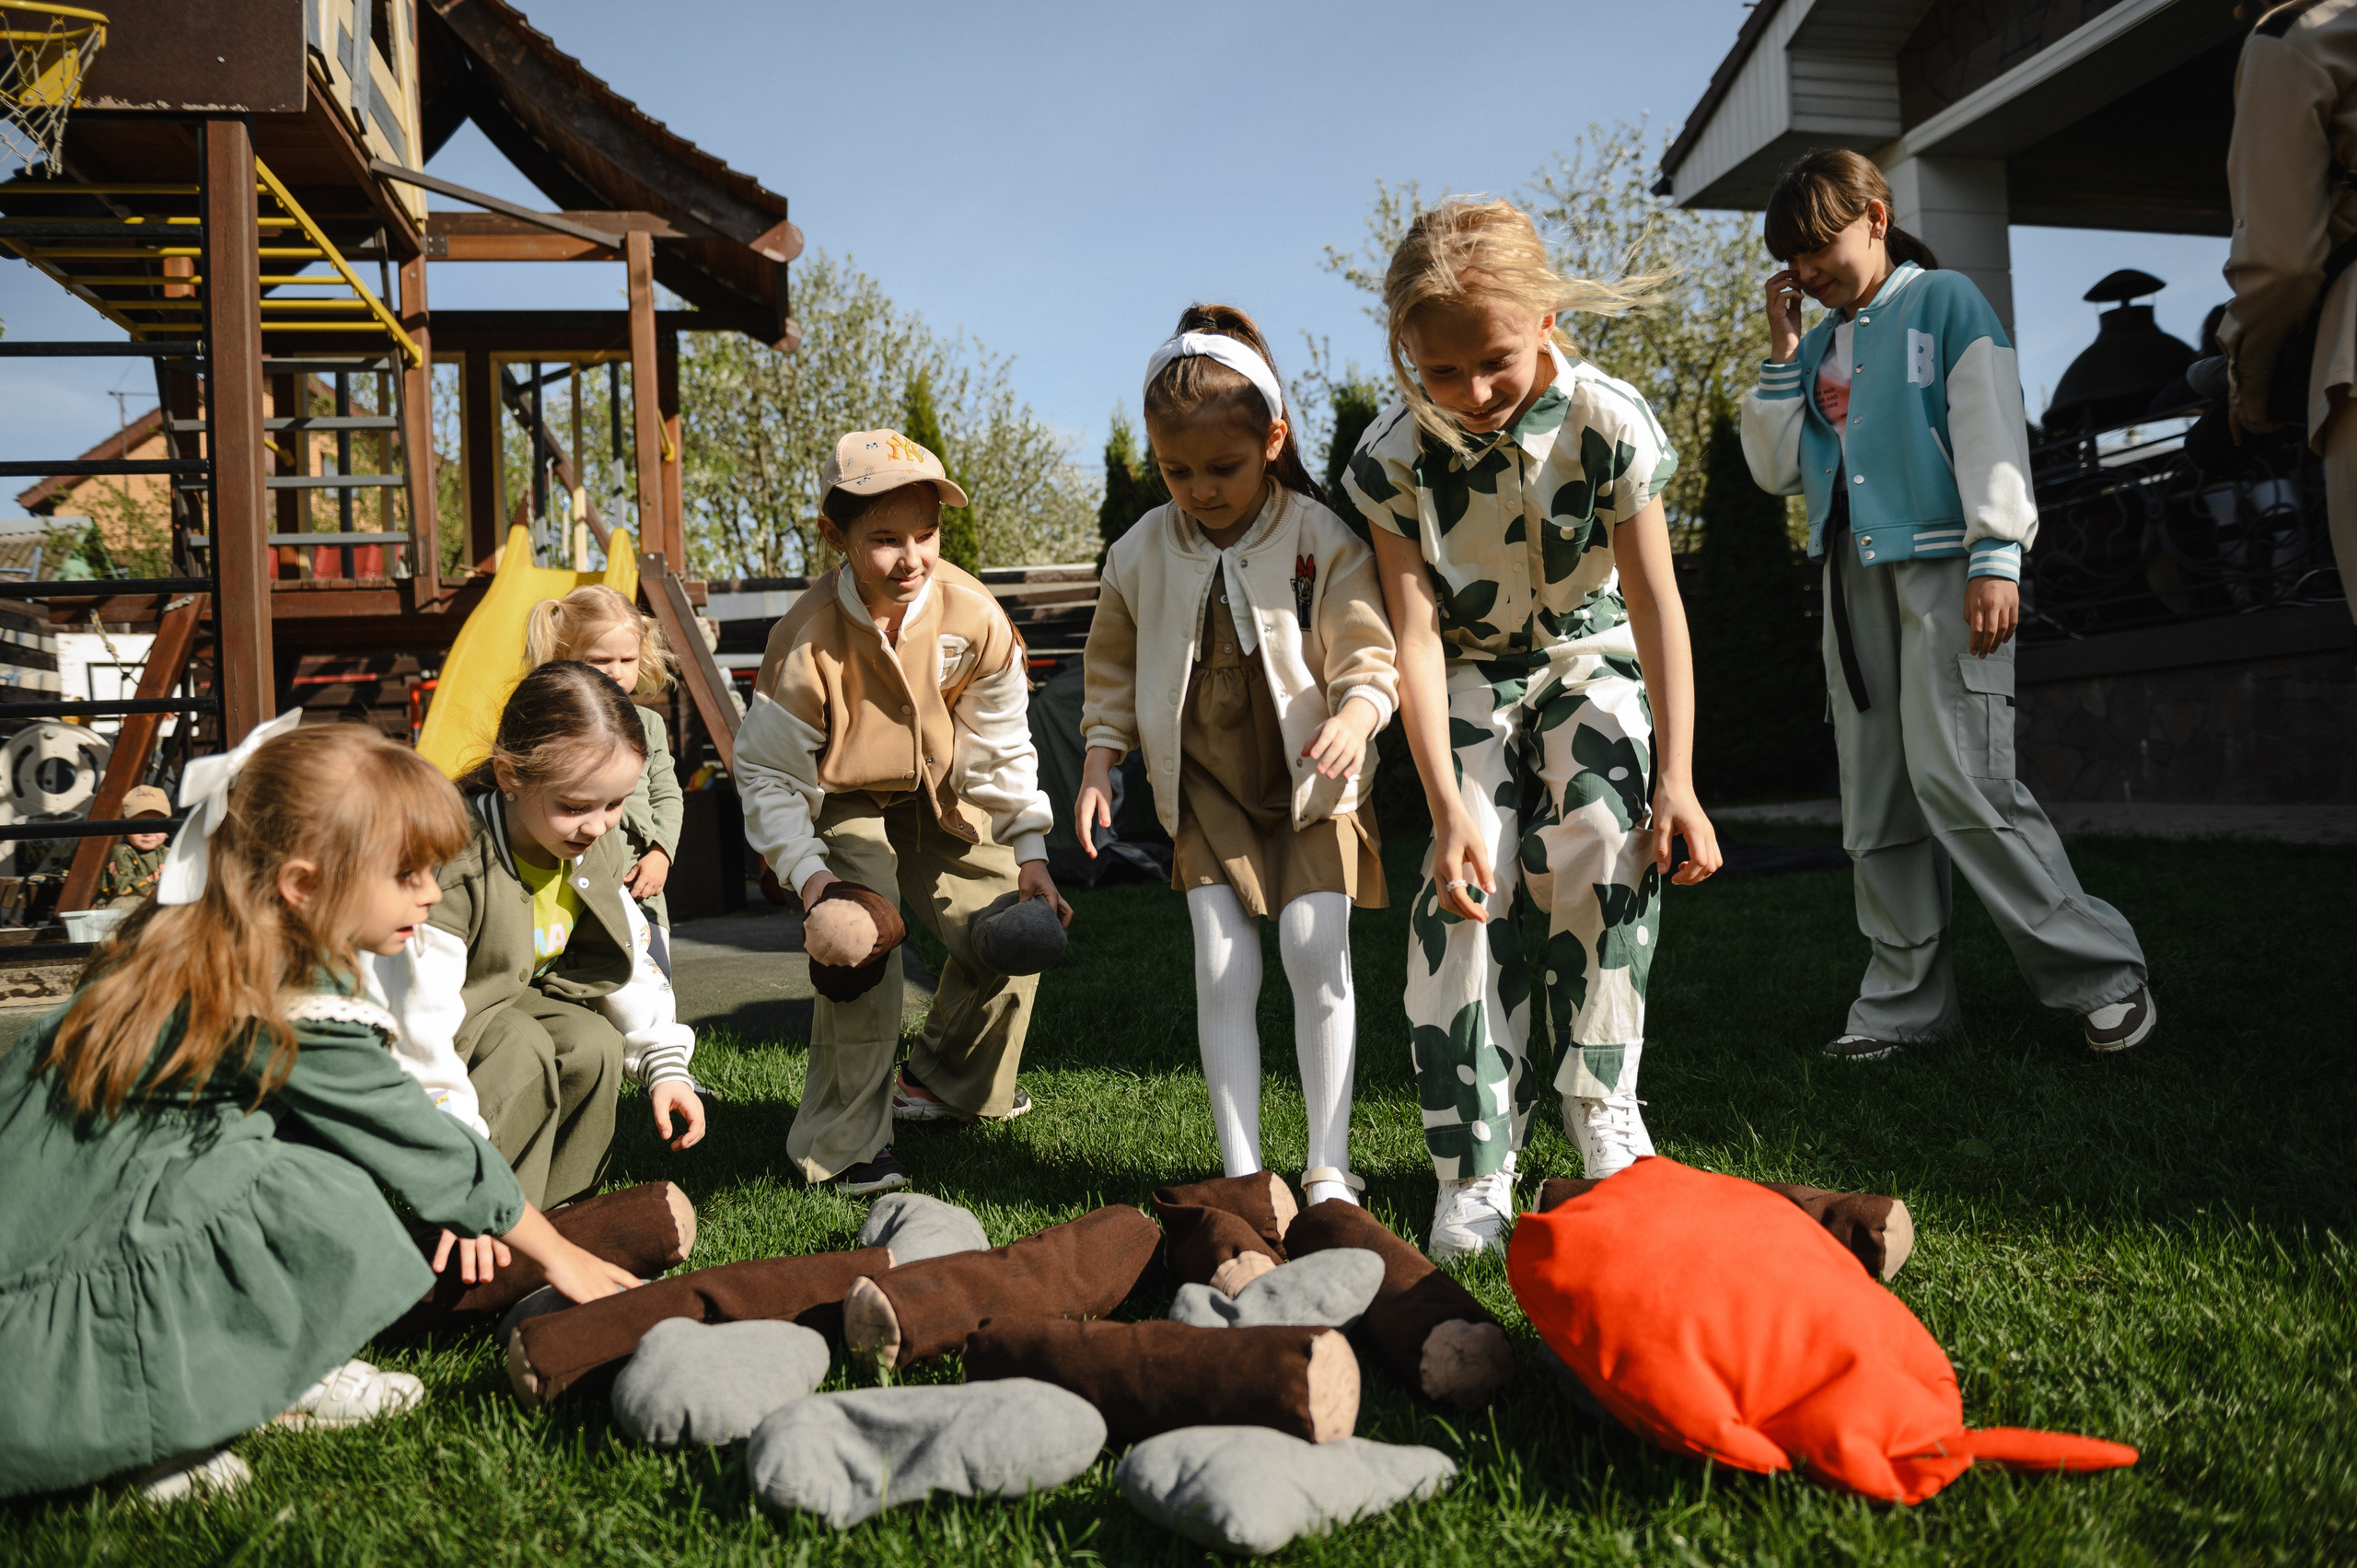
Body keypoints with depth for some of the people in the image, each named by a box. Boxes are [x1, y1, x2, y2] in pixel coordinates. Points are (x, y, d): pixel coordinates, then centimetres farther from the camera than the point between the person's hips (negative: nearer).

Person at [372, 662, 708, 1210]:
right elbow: (418, 1028, -38)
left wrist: (665, 1066, -3)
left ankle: (554, 1215, -1)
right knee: (521, 1051, -31)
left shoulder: (598, 848, -11)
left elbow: (631, 959, 4)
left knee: (593, 1043, -17)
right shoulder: (448, 867, -35)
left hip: (507, 1004, 7)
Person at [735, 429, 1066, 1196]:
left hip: (933, 794, 5)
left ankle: (947, 1083, 29)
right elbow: (766, 770, -20)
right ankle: (842, 1144, -3)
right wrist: (809, 875, -31)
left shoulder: (972, 615, -21)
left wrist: (1028, 855, -8)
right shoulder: (809, 638, -31)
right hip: (838, 801, -4)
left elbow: (1000, 746, -6)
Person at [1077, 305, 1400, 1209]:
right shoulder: (1140, 553, 0)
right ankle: (1241, 1171, 5)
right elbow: (1114, 667, 11)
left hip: (1310, 784, -2)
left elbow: (1368, 651, -11)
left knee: (1318, 959, -9)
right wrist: (1099, 763, 3)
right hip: (1207, 792, 2)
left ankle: (1329, 1165, 4)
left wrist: (1355, 714, -31)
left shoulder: (1323, 540, -10)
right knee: (1223, 972, -3)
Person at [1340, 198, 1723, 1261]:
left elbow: (1656, 603, -19)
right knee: (1466, 888, -16)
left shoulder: (1608, 420, -23)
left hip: (1590, 661, 0)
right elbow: (1415, 635, -22)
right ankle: (1476, 1169, -9)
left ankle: (1600, 1100, -1)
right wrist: (1449, 807, -28)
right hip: (1472, 676, 0)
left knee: (1603, 849, -22)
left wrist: (1676, 779, -22)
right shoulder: (1394, 457, -22)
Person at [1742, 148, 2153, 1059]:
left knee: (1957, 779, -15)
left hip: (1943, 566, -6)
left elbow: (1990, 429, -5)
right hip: (1853, 579, 6)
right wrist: (1781, 351, 10)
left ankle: (2101, 974, -3)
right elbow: (1777, 470, 17)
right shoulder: (1820, 344, 20)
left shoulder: (1944, 303, 3)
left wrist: (1996, 558, -15)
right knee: (1875, 802, 3)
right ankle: (1906, 1001, 9)